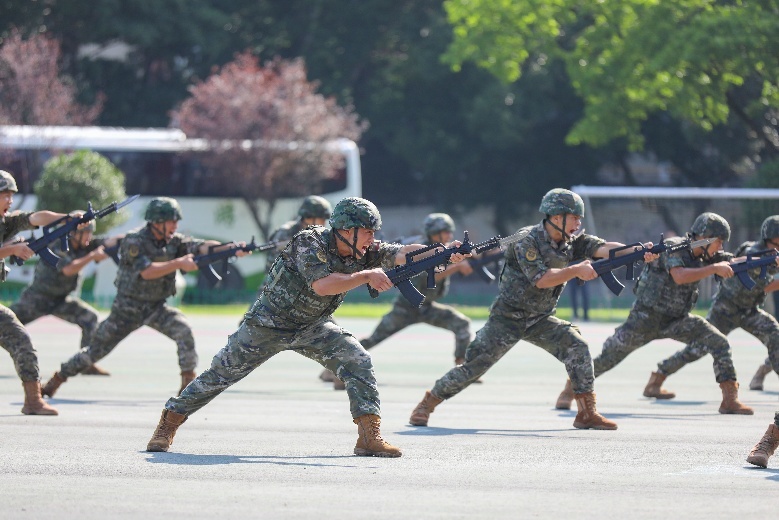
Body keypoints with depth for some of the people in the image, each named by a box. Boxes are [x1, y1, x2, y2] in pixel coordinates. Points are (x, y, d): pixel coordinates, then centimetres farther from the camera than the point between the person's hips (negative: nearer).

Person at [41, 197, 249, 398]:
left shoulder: (175, 241, -3)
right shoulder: (134, 242, -18)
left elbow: (202, 246, -17)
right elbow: (147, 271, -31)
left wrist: (229, 248, -34)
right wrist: (179, 263, -41)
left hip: (157, 307, 4)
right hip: (128, 307, -4)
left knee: (183, 330, -24)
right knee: (96, 351, 4)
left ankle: (189, 383, -17)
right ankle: (56, 380, 23)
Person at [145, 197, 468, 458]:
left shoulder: (364, 253, -9)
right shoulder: (310, 242, -26)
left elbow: (403, 254, -20)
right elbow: (322, 284, -39)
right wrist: (366, 276, -41)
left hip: (313, 328, 5)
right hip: (268, 324, -5)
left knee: (357, 361, -17)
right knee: (222, 374, 2)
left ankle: (370, 437, -17)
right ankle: (169, 422, 20)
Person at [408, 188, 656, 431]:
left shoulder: (573, 241, -2)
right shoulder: (527, 239, -19)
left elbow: (605, 248, -16)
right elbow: (541, 279, -28)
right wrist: (576, 270, -36)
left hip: (541, 320, 5)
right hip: (508, 318, -5)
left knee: (576, 347, -16)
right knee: (475, 364, -6)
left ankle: (587, 413, -10)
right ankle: (428, 403, 12)